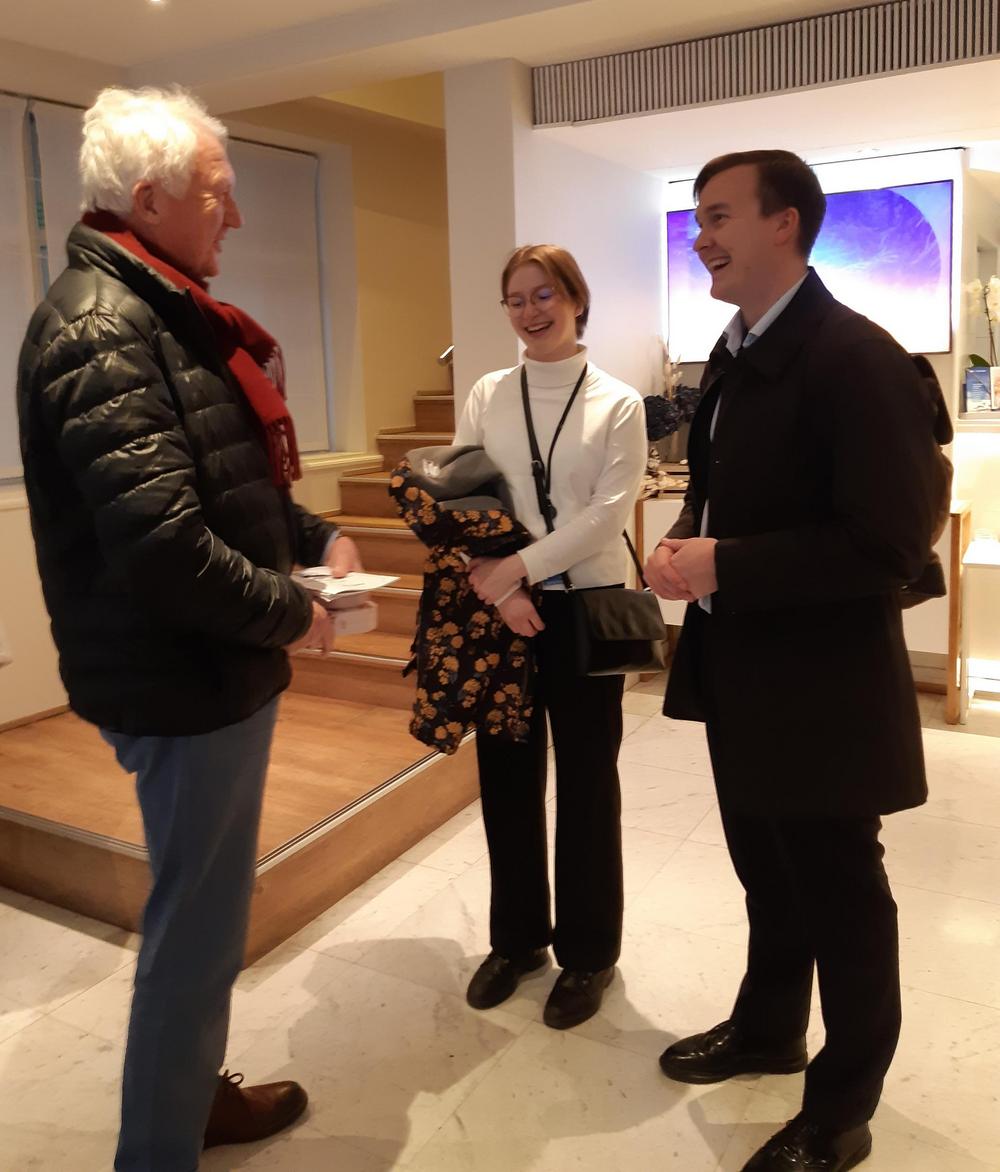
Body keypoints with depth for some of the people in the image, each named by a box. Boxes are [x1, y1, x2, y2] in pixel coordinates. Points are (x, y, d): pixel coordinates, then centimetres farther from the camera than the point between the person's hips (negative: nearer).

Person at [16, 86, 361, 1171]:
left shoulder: (154, 310, 13)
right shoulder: (102, 328, -20)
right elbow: (162, 541, -29)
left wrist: (312, 536, 9)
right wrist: (287, 614, -16)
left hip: (215, 667, 10)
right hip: (185, 681, -10)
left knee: (203, 908, 23)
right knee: (196, 925, 5)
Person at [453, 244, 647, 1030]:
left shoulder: (618, 404, -3)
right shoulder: (487, 396, 5)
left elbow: (607, 514, -12)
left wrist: (519, 568, -19)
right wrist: (494, 586, -15)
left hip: (585, 609, -3)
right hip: (501, 609, 3)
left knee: (586, 784, 9)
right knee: (507, 778, 12)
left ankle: (588, 951, 27)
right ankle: (516, 937, 32)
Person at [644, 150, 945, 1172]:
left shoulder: (857, 358, -20)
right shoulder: (733, 353, 9)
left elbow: (888, 543, -25)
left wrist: (719, 568, -24)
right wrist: (688, 549, -2)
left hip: (820, 691, -8)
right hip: (742, 678, 9)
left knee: (839, 899, 11)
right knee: (767, 877, 25)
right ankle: (766, 1030, 48)